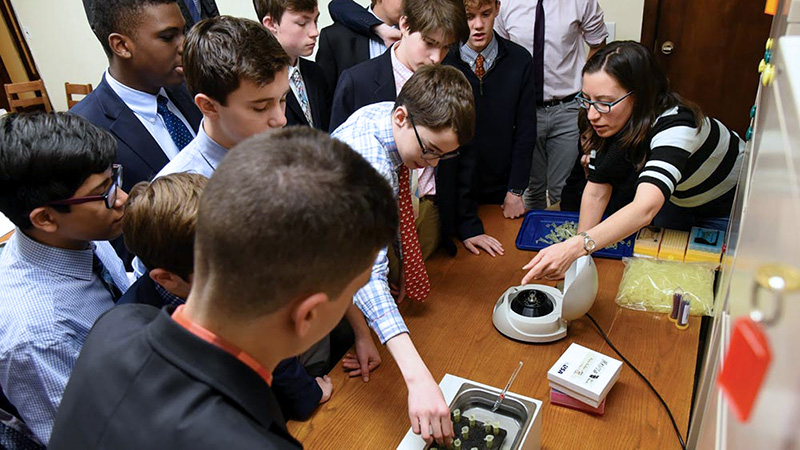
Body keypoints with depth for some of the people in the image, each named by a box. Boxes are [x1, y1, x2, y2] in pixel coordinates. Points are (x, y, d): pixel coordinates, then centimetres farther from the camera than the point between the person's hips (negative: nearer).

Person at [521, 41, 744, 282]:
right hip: (678, 200, 5)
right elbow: (596, 191, -18)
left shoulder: (675, 125, -43)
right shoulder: (610, 120, -23)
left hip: (731, 200, -5)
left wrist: (576, 247, -70)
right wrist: (574, 255, -24)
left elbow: (644, 209, -58)